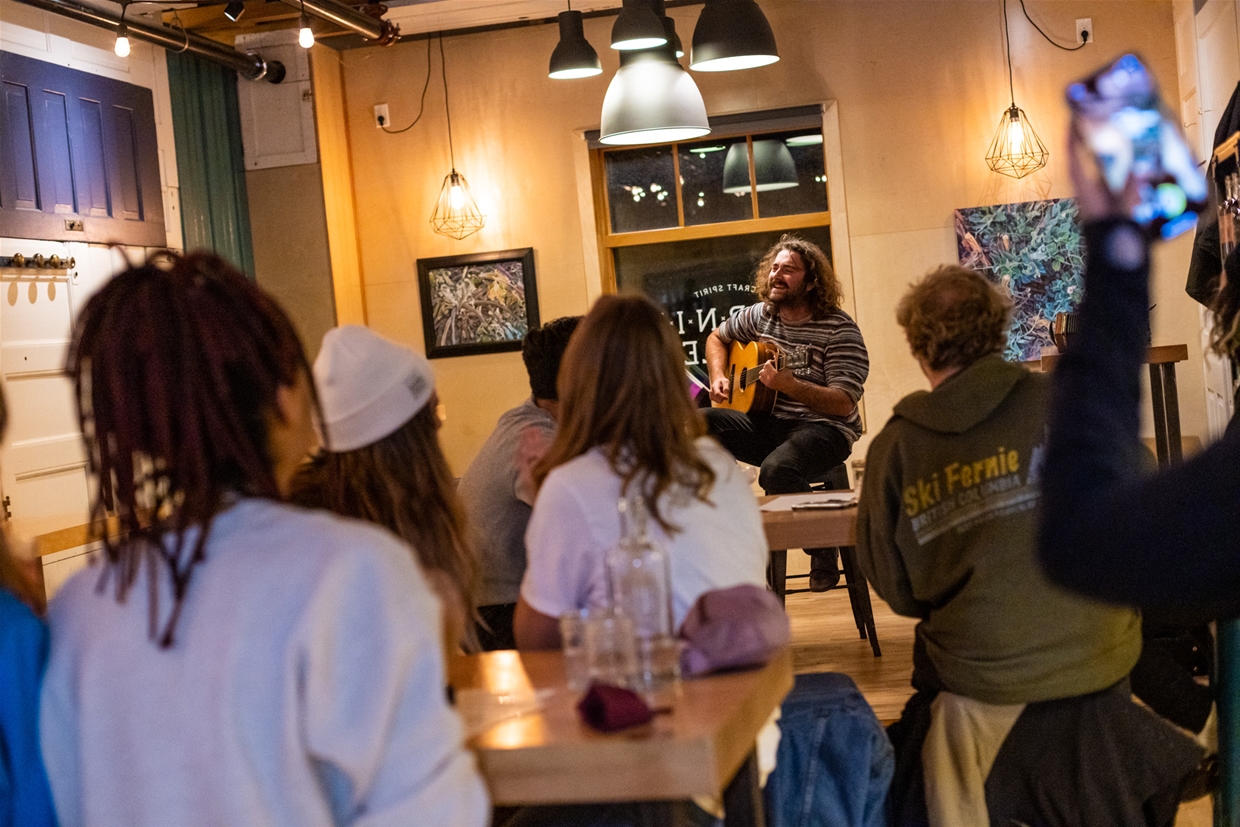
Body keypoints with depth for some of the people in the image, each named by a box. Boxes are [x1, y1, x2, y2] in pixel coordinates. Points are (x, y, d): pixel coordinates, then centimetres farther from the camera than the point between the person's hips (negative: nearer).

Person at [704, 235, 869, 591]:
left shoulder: (838, 329, -11)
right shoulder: (760, 316, 9)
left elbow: (844, 404, -18)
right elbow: (717, 338, 28)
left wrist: (790, 386, -30)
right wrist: (719, 377, 9)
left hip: (822, 429, -6)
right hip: (767, 424, 6)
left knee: (777, 470, -38)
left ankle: (823, 550, -10)